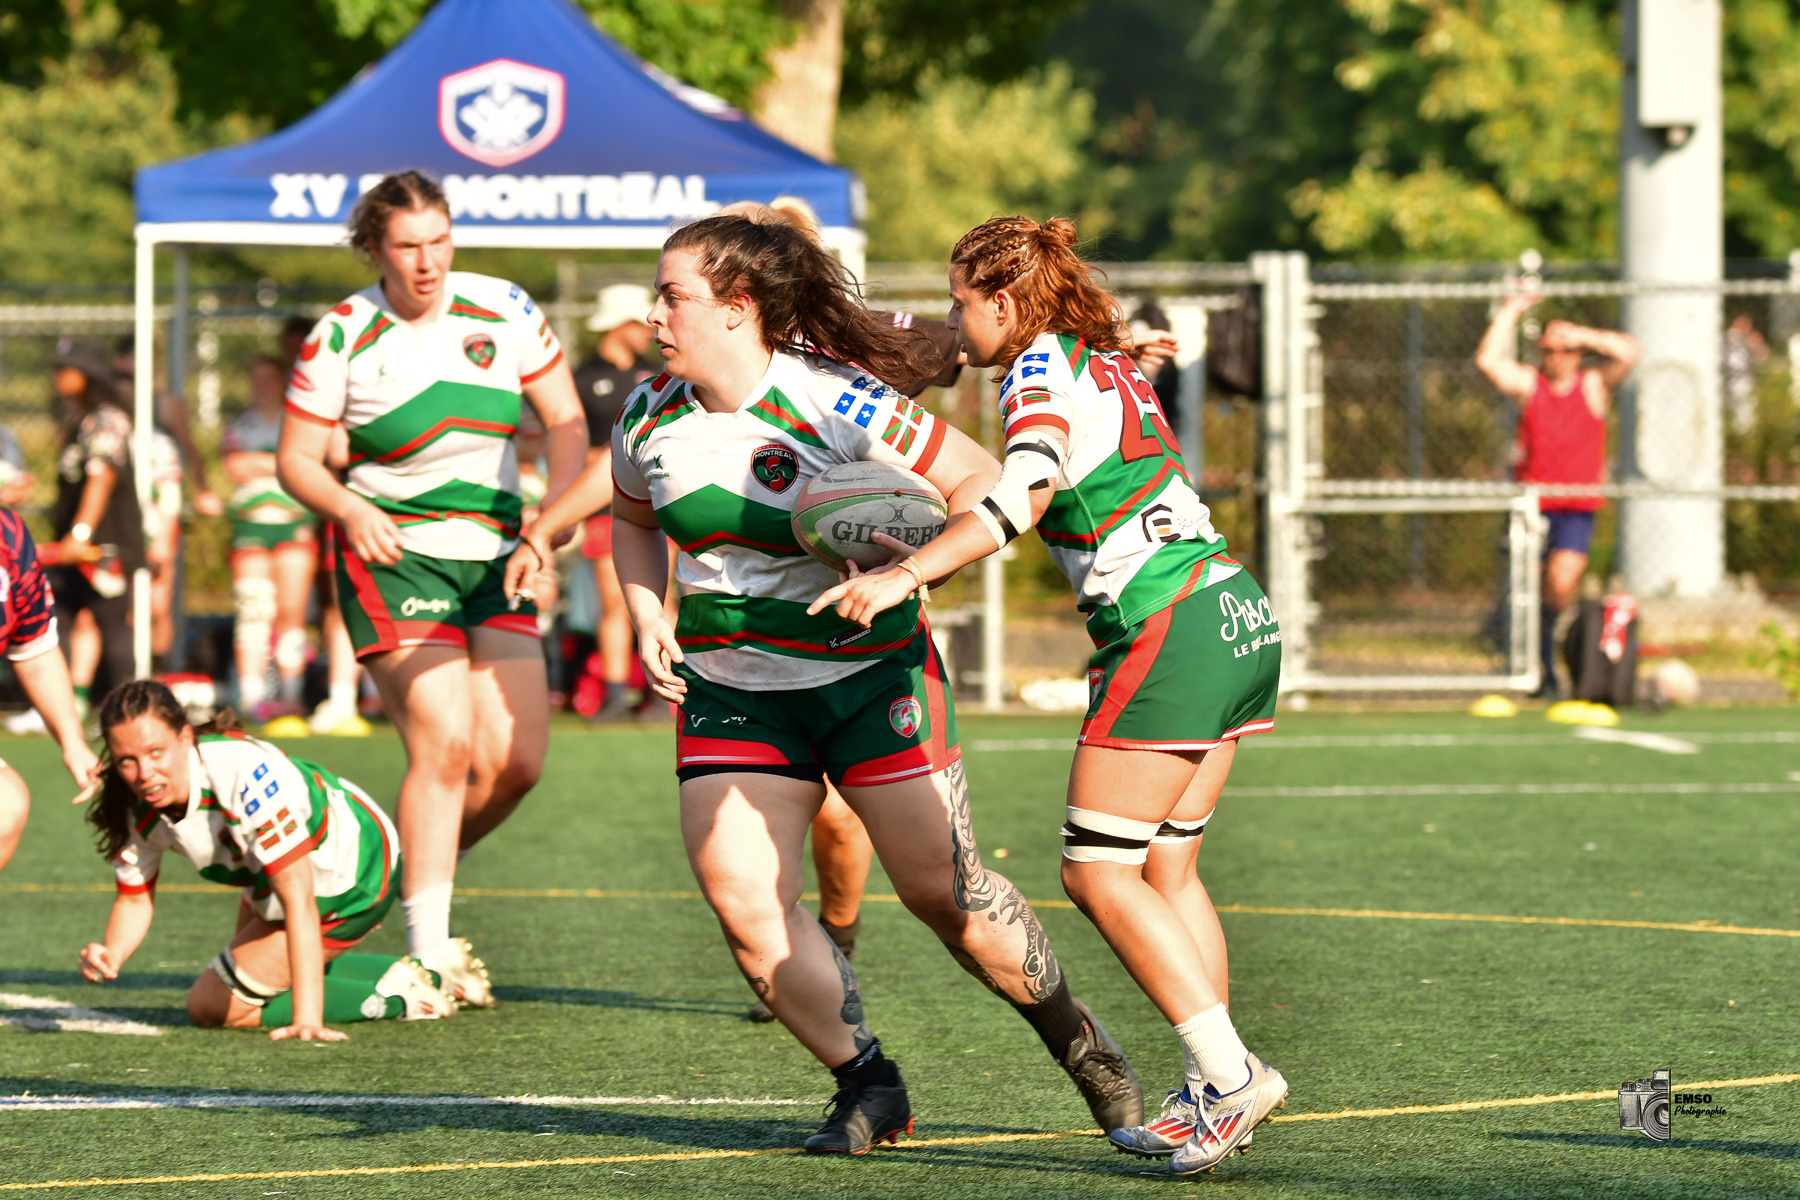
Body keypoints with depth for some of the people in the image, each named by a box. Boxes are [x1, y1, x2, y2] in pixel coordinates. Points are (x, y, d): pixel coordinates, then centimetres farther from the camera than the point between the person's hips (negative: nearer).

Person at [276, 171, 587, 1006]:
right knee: (443, 741, -18)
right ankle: (428, 951, -12)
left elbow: (565, 422, 9)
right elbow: (296, 460, -1)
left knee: (516, 761, -4)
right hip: (395, 555, -4)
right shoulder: (340, 338, -7)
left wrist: (555, 522, -6)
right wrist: (350, 508, -21)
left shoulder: (504, 310, 1)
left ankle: (421, 870, 23)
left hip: (495, 559, 4)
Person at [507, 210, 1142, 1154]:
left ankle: (1076, 1040, 21)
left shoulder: (838, 404, -19)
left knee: (945, 892, -4)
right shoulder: (649, 419, -3)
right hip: (729, 686, 5)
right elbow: (632, 517, 19)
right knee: (740, 902, -10)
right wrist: (647, 617, 2)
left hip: (868, 673, -4)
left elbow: (986, 485, -12)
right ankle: (867, 1086, 6)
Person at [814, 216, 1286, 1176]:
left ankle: (1230, 1074, -10)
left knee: (1097, 870, -5)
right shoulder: (1106, 362, 18)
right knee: (1164, 869, 11)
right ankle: (1211, 1096, 8)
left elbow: (1027, 490, -26)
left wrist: (905, 577, -33)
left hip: (1169, 630, -9)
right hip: (1234, 617, 9)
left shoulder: (1040, 369, -9)